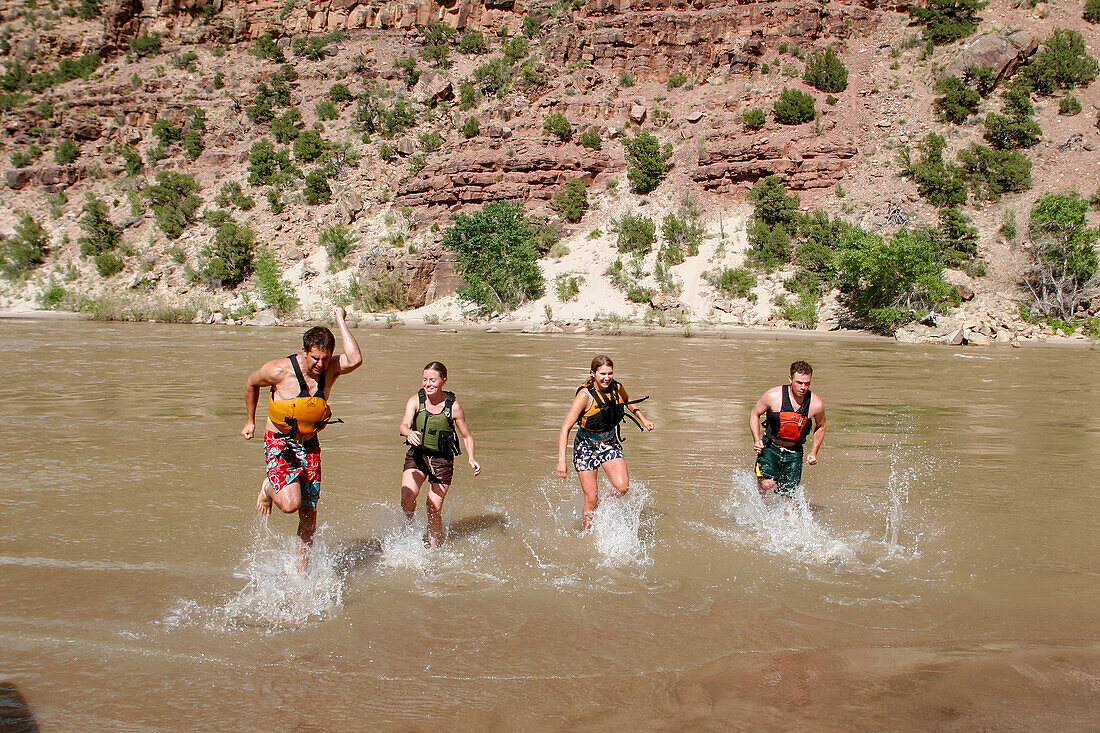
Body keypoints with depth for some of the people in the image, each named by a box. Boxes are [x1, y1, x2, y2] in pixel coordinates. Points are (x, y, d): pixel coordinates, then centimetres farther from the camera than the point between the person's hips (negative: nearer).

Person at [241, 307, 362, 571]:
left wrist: (340, 321, -25)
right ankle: (269, 488, 12)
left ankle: (301, 571, 22)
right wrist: (250, 421, 13)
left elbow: (355, 360, -32)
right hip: (279, 443, -3)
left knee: (309, 516, 6)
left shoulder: (330, 369, -9)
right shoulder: (280, 370, -16)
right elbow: (251, 383, 5)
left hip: (310, 447, 4)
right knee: (291, 504, -23)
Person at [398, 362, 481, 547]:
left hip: (442, 459, -1)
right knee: (407, 497, -18)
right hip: (417, 455, 1)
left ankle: (434, 548, 15)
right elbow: (403, 425, -19)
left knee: (434, 507, -6)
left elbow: (466, 436, 3)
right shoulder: (415, 401, -5)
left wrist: (471, 458, -12)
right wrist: (409, 432, -42)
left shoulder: (453, 406, -8)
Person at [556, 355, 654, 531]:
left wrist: (643, 419, 11)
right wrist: (561, 461, -30)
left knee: (622, 486, -16)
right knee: (592, 498, -6)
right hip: (587, 447, -4)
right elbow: (565, 429, -24)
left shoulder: (617, 388, -9)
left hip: (611, 444, 4)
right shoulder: (584, 395, -23)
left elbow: (628, 401, 19)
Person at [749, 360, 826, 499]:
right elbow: (754, 414, 1)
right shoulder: (773, 396, -15)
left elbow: (820, 426, 12)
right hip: (770, 447, -2)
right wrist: (757, 440, -11)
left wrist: (813, 452, 5)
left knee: (788, 497, -3)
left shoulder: (817, 404, -9)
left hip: (794, 452, 2)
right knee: (767, 485, -22)